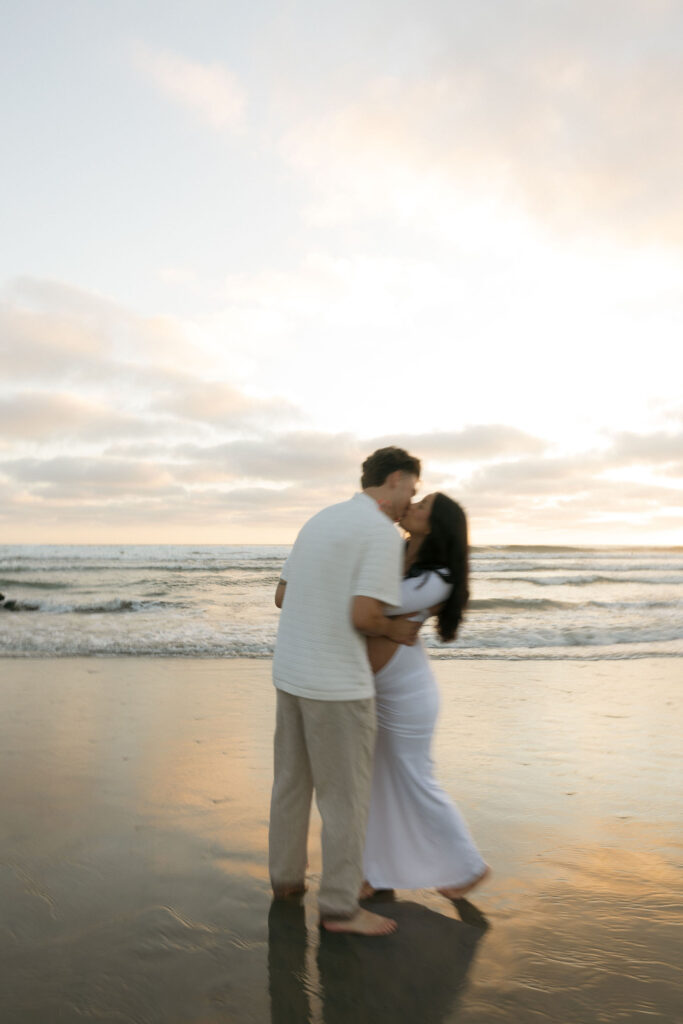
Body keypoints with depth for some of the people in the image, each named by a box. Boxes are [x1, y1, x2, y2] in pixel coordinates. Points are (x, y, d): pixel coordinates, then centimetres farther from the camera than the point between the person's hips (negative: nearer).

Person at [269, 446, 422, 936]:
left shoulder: (320, 521, 11)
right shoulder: (384, 533, -15)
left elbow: (283, 596, 15)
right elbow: (364, 617, -23)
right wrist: (398, 631, -2)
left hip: (291, 674, 9)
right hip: (337, 684, -8)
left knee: (293, 780, 21)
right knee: (345, 794, 5)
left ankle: (287, 876, 36)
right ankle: (340, 906, 17)